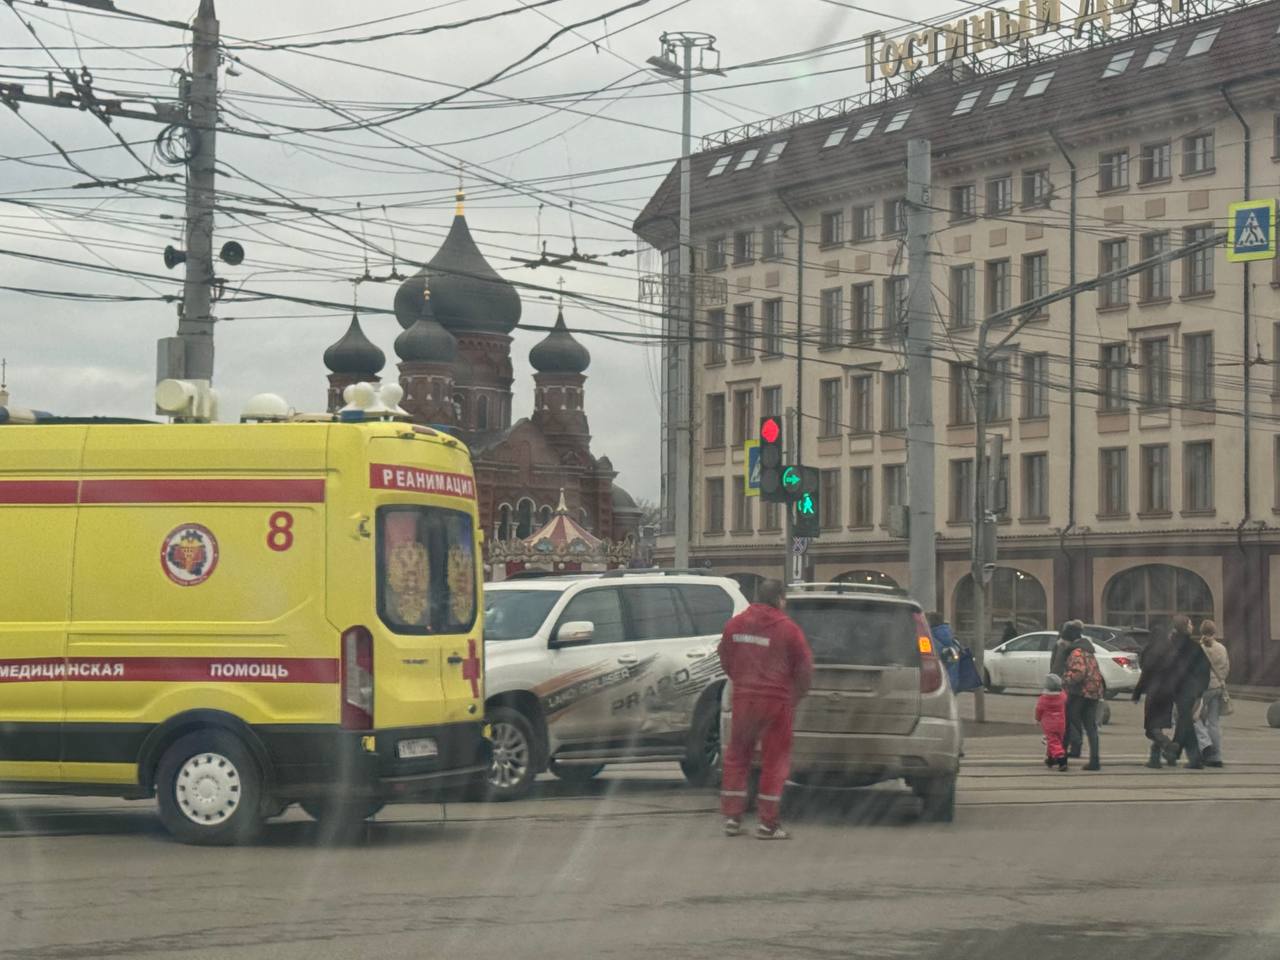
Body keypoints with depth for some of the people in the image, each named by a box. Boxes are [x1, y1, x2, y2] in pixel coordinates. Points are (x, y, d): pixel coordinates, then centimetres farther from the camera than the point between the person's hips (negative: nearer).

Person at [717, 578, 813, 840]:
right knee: (774, 761, 4)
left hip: (743, 698, 4)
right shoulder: (788, 628, -8)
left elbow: (726, 661, 15)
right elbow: (805, 669, -3)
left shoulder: (735, 624, 4)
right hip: (776, 700, -4)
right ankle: (768, 824, 3)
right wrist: (796, 696, 14)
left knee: (736, 758, 14)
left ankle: (732, 817, 13)